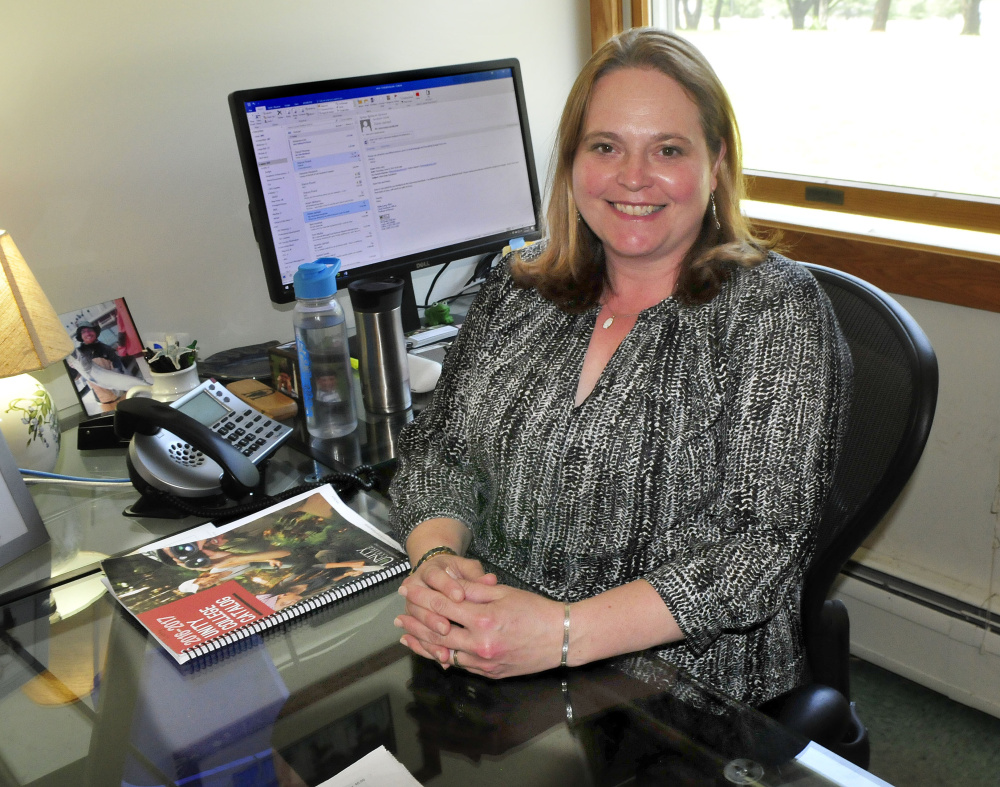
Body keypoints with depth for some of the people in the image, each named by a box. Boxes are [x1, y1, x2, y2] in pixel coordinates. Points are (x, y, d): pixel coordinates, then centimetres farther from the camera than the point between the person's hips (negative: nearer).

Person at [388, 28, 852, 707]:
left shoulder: (776, 309, -8)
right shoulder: (518, 288, 7)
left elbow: (765, 540, -16)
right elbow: (438, 445, 8)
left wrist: (563, 634, -26)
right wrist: (435, 559, -15)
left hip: (684, 686, -3)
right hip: (481, 651, 4)